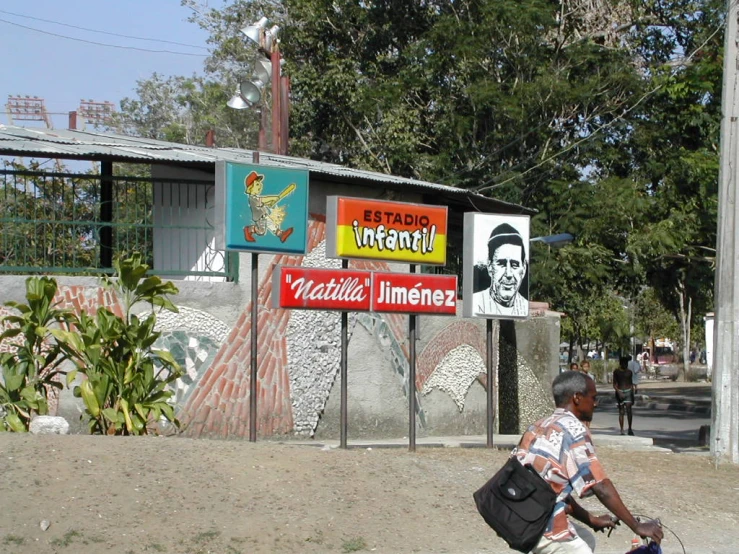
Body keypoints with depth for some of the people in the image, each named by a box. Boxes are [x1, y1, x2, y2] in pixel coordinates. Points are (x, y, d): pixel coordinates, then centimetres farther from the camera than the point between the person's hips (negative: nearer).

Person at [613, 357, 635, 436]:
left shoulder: (629, 372, 9)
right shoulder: (616, 372, 0)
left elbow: (631, 384, 15)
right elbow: (614, 384, -4)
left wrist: (633, 397, 13)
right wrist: (619, 392, -20)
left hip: (628, 391, 1)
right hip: (620, 392, -1)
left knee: (628, 410, -14)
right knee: (621, 412, 1)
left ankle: (630, 429, -8)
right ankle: (622, 430, 6)